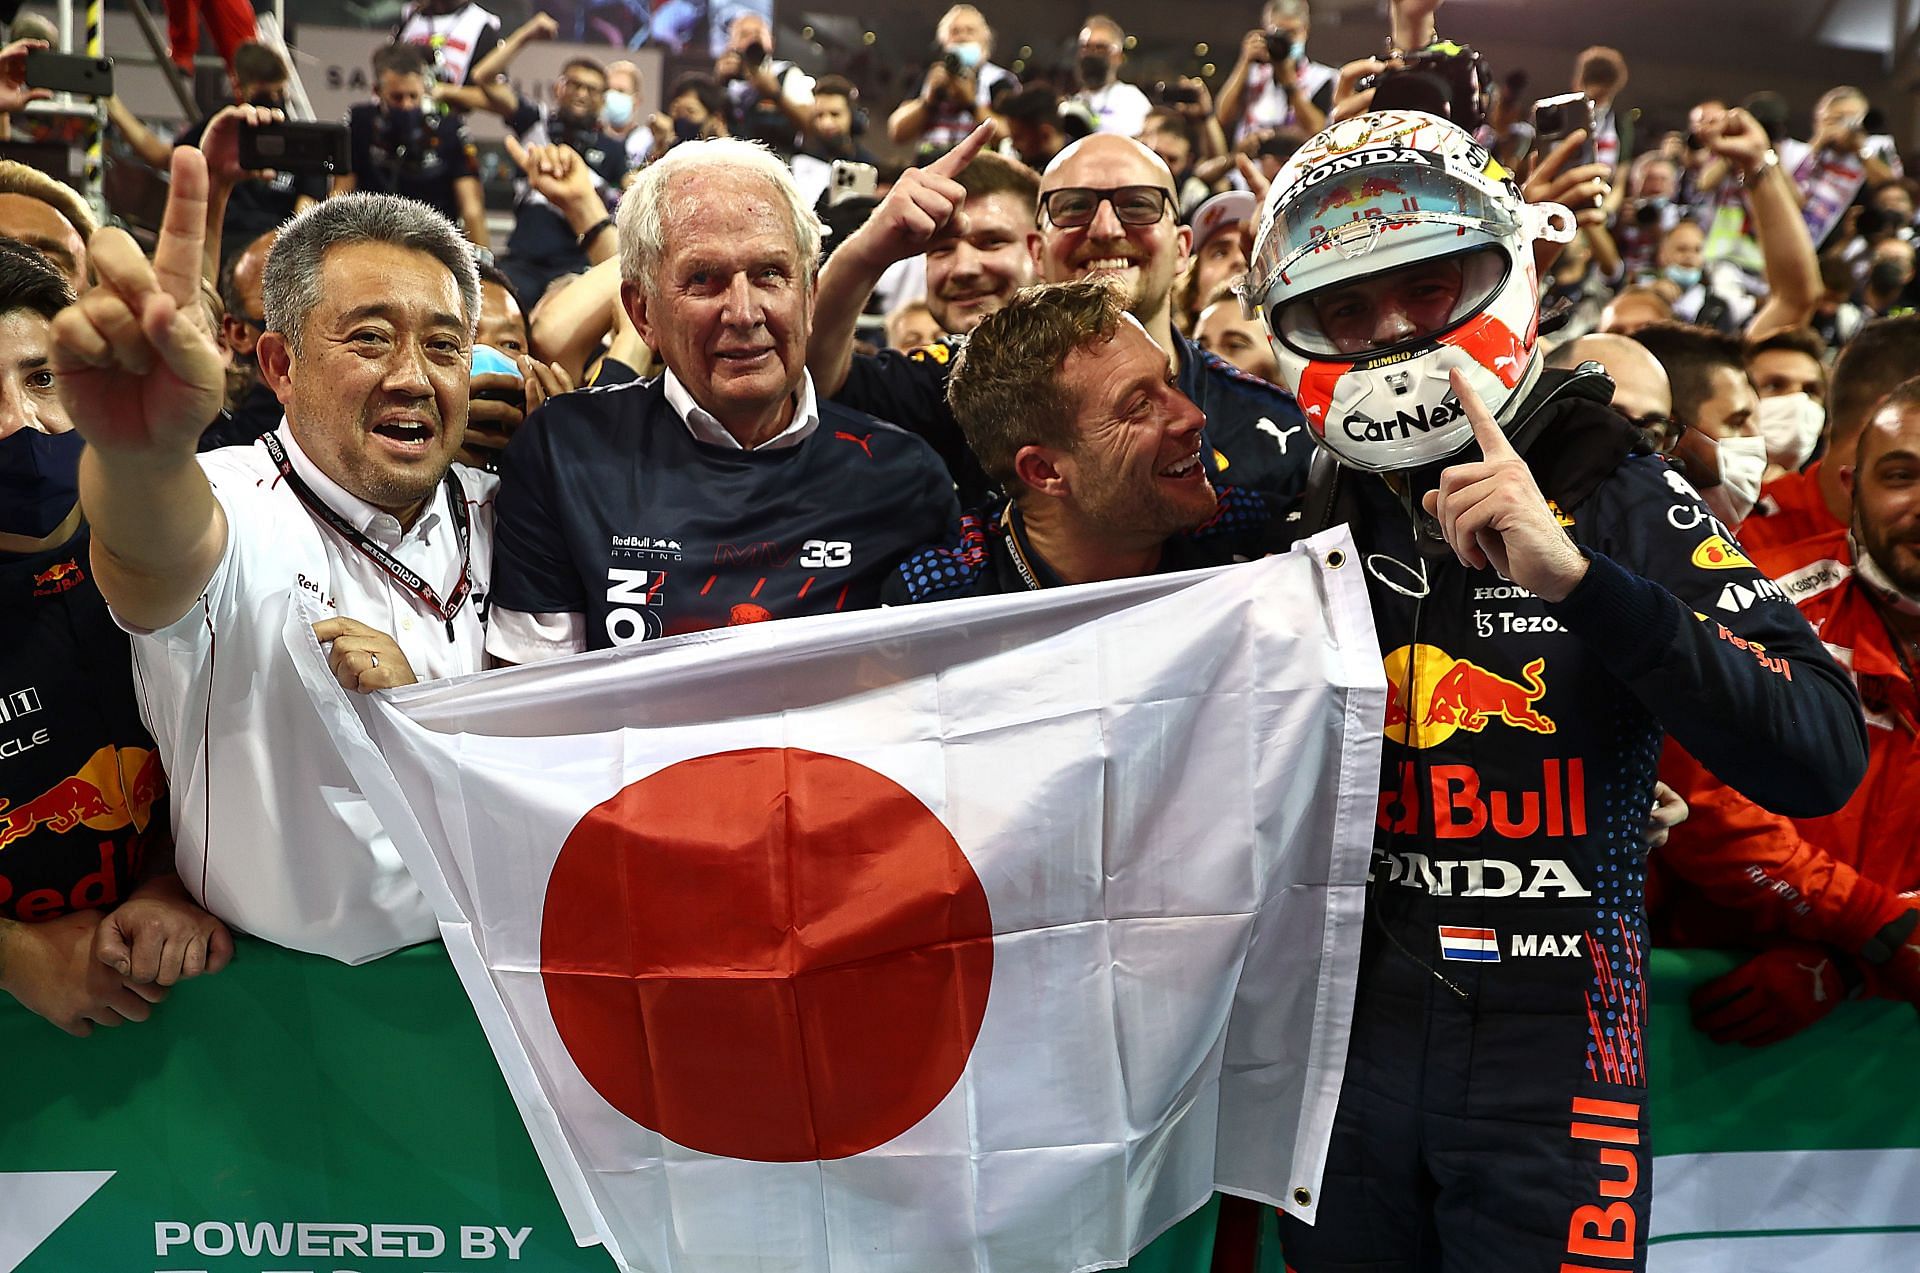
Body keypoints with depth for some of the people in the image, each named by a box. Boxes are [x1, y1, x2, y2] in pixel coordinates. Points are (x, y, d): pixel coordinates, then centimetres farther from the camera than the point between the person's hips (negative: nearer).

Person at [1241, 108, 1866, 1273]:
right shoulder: (1302, 510, 1)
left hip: (1552, 1055, -2)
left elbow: (1822, 762, -20)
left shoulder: (1622, 501, -7)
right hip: (1342, 1035, 3)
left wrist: (1576, 577, -29)